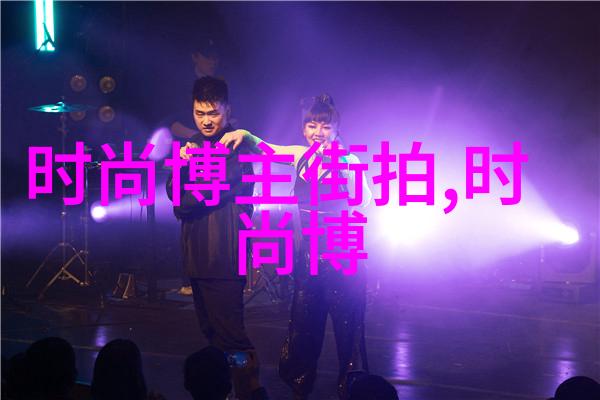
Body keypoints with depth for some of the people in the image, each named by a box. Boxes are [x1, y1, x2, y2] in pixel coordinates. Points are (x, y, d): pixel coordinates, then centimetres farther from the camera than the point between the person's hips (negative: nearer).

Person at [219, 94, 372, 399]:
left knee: (347, 331, 1)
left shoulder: (346, 160, -9)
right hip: (308, 257, 5)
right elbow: (264, 149, 17)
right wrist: (244, 134, -2)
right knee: (303, 331, 12)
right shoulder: (302, 156, 6)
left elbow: (363, 199, -21)